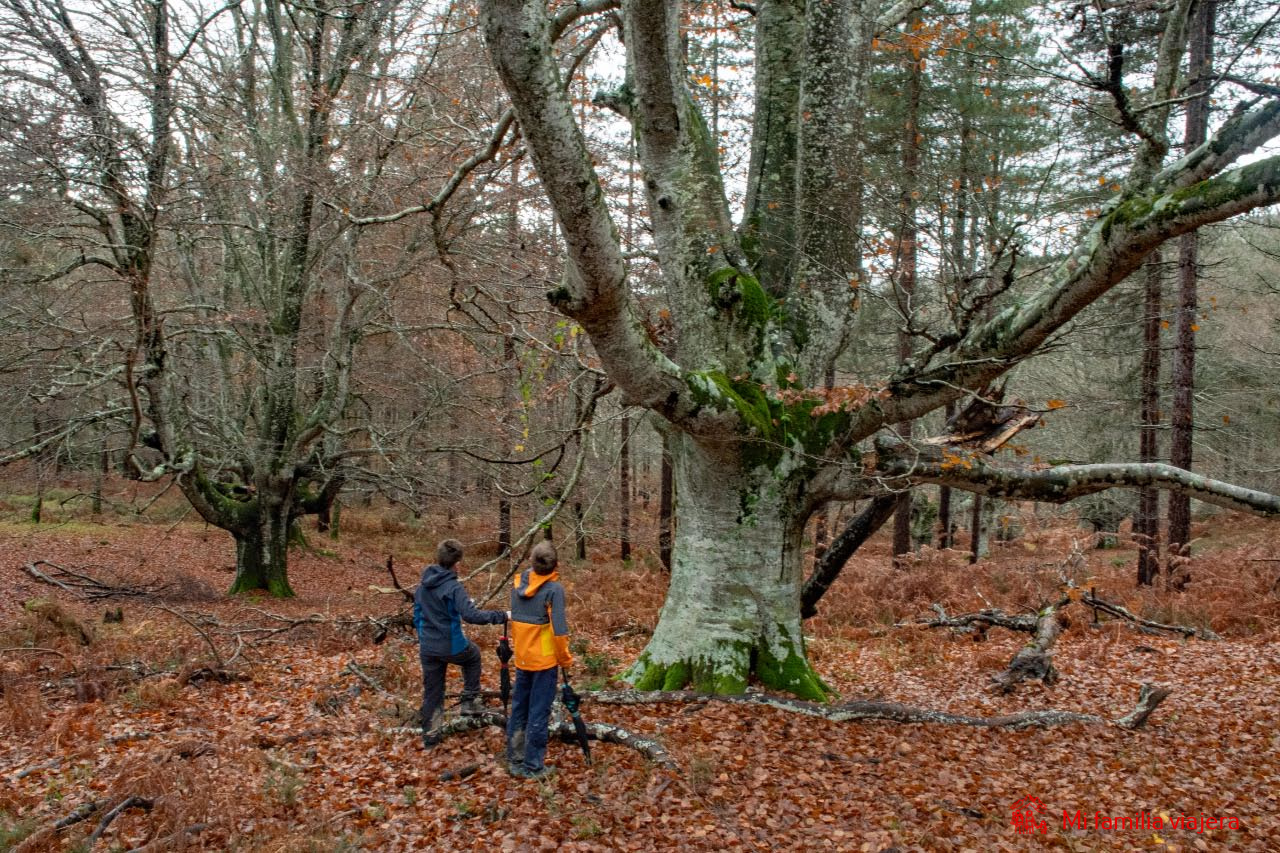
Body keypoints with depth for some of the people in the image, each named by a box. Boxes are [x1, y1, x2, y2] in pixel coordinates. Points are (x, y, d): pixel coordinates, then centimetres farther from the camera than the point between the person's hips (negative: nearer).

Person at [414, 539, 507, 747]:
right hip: (451, 646, -5)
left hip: (427, 648, 5)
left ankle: (429, 735, 21)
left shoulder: (423, 584, 3)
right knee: (473, 655, 27)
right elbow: (470, 615, -31)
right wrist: (501, 616, -26)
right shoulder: (453, 587, -20)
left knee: (431, 691, 16)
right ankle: (470, 701, 24)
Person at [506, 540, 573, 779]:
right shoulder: (554, 589, -17)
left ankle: (515, 760, 25)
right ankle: (533, 767, 10)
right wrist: (565, 659, -5)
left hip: (522, 658, 5)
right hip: (545, 659, -5)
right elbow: (558, 629, -18)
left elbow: (515, 619, 9)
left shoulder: (518, 583, 0)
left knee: (518, 709, 16)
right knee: (539, 713, 3)